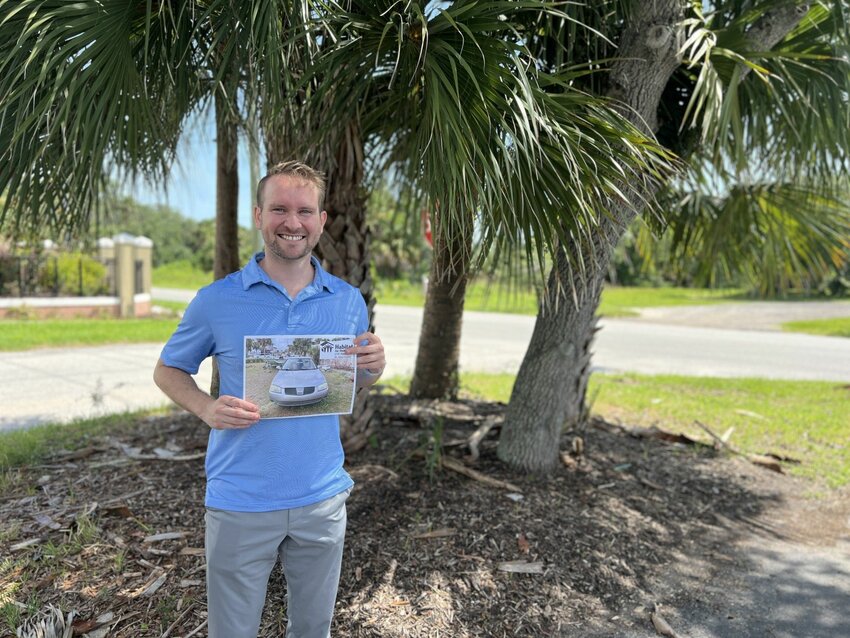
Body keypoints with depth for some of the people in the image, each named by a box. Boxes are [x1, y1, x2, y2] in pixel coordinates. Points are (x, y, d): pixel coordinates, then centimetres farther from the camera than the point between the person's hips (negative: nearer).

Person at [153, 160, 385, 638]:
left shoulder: (349, 300, 0)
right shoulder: (217, 300, -7)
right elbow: (169, 370, 5)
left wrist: (374, 367, -12)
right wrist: (206, 408, -15)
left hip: (322, 497, 3)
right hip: (241, 503, -2)